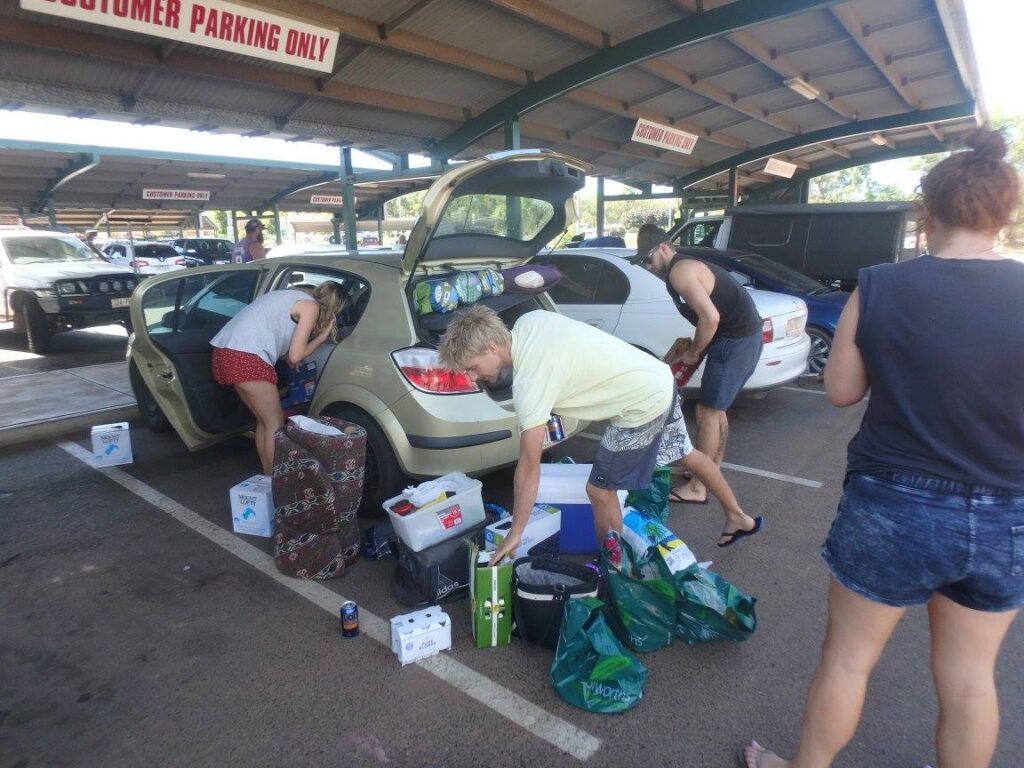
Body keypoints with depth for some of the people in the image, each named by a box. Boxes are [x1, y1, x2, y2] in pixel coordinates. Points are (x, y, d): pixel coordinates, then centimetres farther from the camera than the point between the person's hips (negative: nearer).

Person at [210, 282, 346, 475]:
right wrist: (322, 336, 7)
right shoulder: (312, 307, -2)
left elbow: (286, 351, 22)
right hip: (245, 357, -9)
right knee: (275, 424, 0)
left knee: (265, 421, 17)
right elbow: (294, 356, -4)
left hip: (225, 351, 9)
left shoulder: (295, 299, 24)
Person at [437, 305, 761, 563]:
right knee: (686, 454, 29)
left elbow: (529, 468, -21)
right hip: (661, 378, 10)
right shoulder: (529, 320, -5)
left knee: (599, 491, 3)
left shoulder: (529, 385, -26)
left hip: (643, 404, -9)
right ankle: (738, 518, 51)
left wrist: (515, 534, -12)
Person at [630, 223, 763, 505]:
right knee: (716, 408, 20)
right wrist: (693, 350, 13)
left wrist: (693, 353, -12)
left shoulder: (679, 271, -17)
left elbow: (710, 317, -26)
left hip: (736, 341, -11)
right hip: (741, 337, 11)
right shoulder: (682, 268, 15)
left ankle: (697, 488, 4)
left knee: (706, 412, -5)